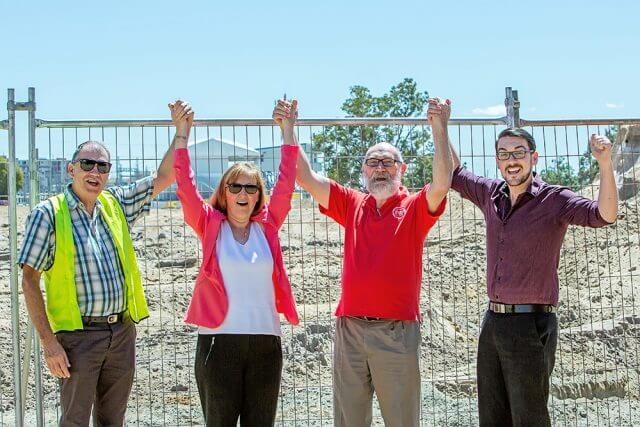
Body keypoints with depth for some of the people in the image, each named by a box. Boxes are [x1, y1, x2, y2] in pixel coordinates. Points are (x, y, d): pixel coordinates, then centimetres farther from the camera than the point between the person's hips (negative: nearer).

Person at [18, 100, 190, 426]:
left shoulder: (116, 204, 9)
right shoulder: (48, 213, -7)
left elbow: (163, 177, 11)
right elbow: (29, 280, -9)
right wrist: (48, 341, -14)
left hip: (122, 333, 5)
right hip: (78, 335, -5)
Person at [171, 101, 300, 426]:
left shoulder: (267, 226, 7)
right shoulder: (210, 226, 2)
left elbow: (286, 183, 4)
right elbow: (186, 187, -6)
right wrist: (181, 134, -7)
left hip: (265, 341, 2)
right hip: (219, 340, -2)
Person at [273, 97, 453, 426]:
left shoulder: (414, 206, 2)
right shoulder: (351, 204, 12)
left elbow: (442, 183, -17)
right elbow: (306, 178, 7)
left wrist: (440, 129, -24)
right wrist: (288, 129, 0)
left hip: (397, 330, -3)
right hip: (350, 327, 3)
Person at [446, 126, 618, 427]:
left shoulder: (554, 200, -9)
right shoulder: (491, 195, 8)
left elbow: (604, 215, -24)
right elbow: (454, 174, 25)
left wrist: (605, 164, -36)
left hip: (531, 325, -6)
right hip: (493, 321, 6)